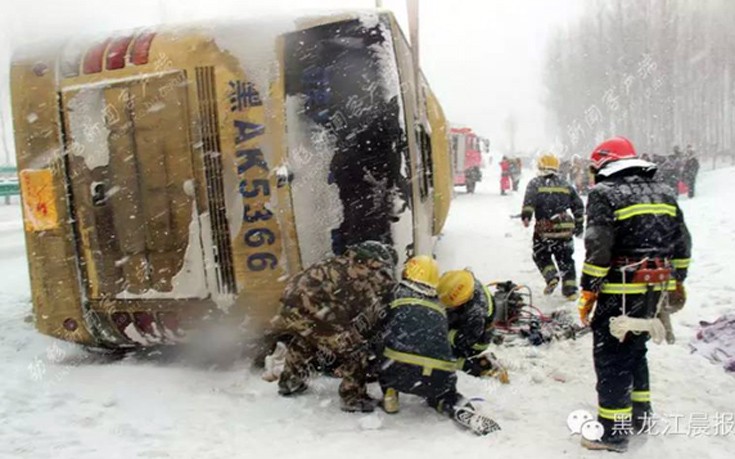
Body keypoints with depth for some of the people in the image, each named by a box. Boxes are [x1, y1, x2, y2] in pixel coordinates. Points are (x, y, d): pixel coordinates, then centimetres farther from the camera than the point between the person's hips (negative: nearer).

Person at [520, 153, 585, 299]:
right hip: (565, 228, 3)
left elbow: (529, 200, -17)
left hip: (544, 228, -3)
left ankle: (551, 277, -6)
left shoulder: (535, 183, 2)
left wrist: (526, 216, -19)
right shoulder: (565, 185, 14)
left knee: (541, 256, 16)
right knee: (565, 259, 14)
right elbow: (578, 205, 15)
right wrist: (579, 225, 23)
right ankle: (570, 288, 12)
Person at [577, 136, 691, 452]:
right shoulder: (663, 193, 11)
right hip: (655, 291, 8)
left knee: (611, 357, 1)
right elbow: (681, 243, 14)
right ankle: (640, 414, 35)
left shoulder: (604, 194, -11)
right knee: (635, 348, 23)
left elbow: (598, 250, -18)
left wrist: (588, 291, -11)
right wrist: (677, 282, 23)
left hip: (621, 291, -8)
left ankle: (614, 431, 7)